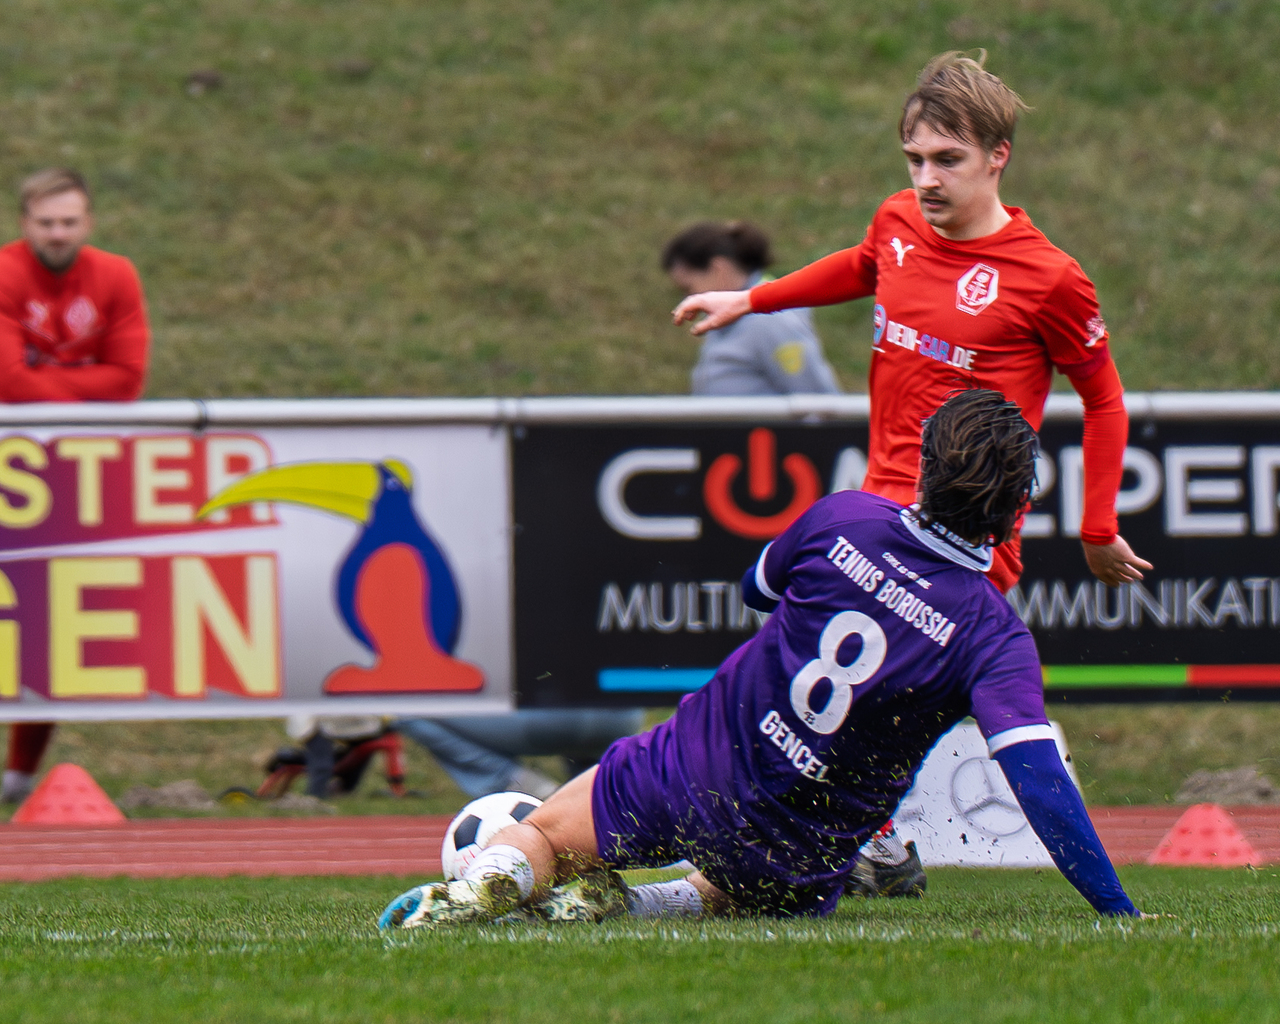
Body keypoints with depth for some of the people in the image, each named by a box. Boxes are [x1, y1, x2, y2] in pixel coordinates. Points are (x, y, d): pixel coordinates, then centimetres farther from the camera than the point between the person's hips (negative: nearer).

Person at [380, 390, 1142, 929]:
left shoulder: (844, 520, -10)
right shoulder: (996, 638, -18)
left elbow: (758, 589, 12)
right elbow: (1040, 778, -26)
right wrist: (1121, 912, -23)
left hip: (690, 775, 1)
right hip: (800, 865, -1)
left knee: (539, 835, 23)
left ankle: (487, 885, -14)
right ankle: (614, 906, 1)